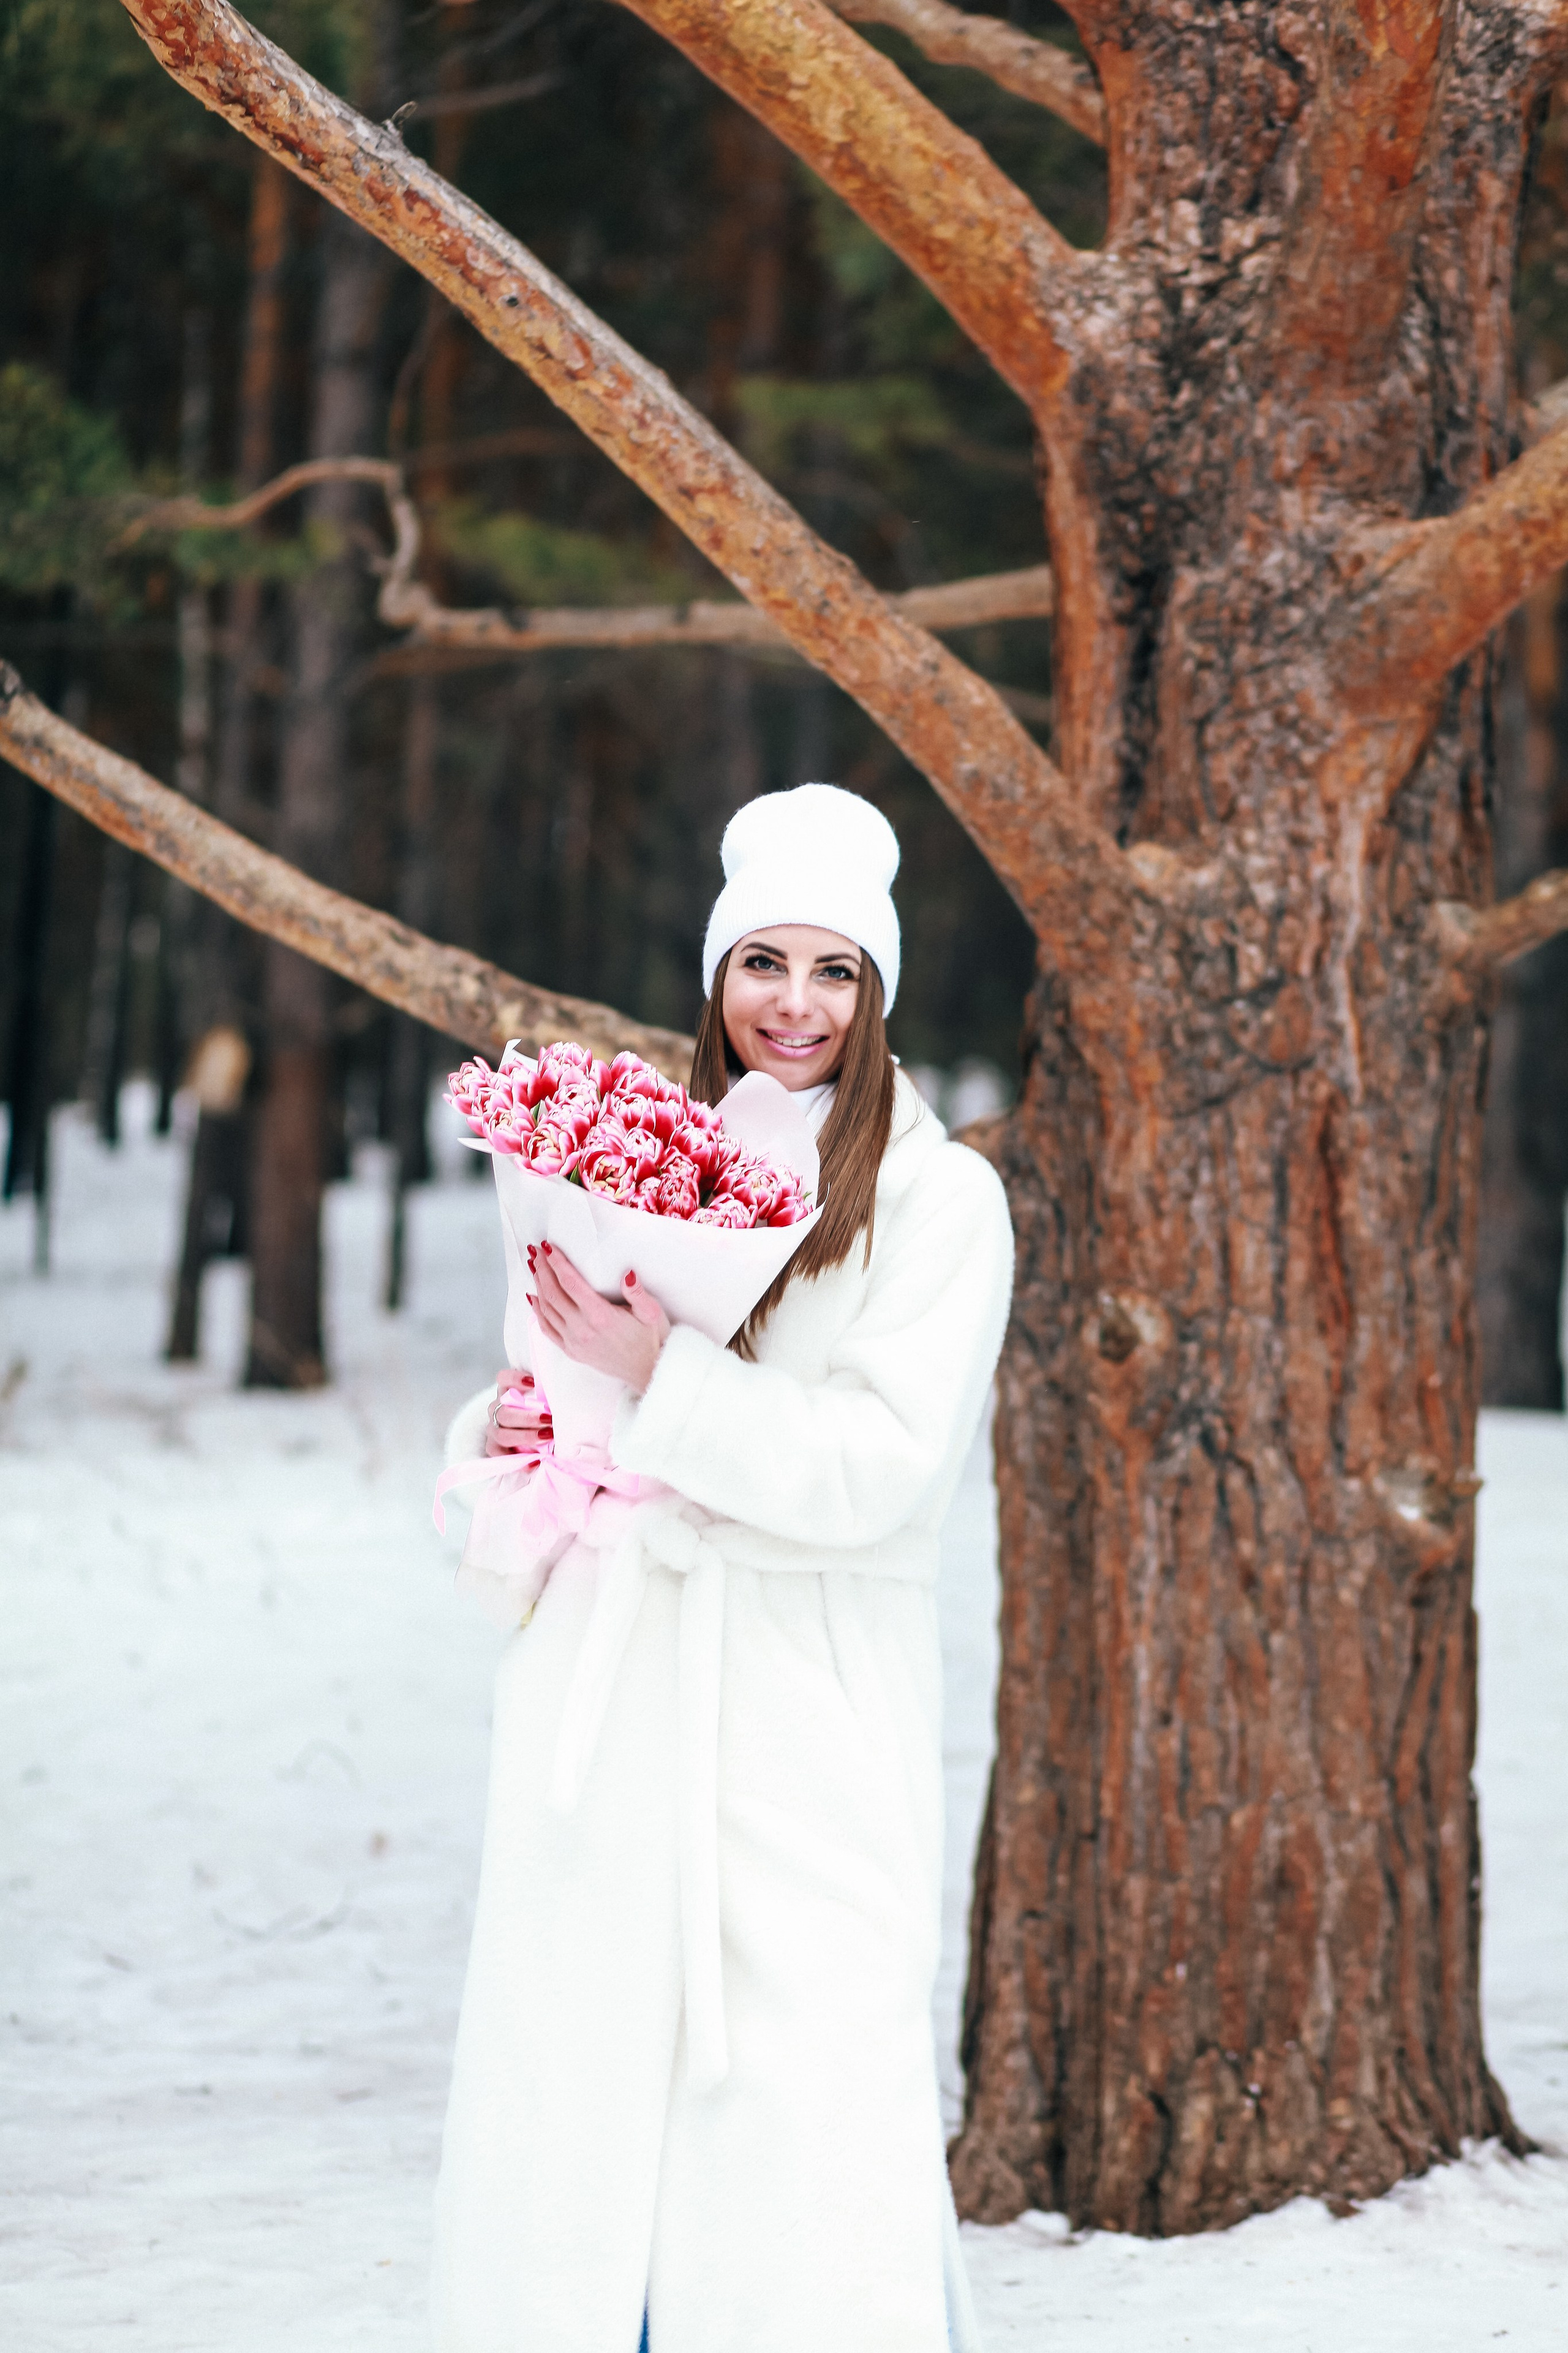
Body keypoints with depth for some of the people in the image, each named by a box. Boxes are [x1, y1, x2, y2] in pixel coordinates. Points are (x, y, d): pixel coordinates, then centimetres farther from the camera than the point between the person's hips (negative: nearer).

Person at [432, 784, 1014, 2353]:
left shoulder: (935, 1199, 0)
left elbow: (877, 1471, -10)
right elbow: (544, 1405, 20)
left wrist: (662, 1373, -15)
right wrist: (507, 1436, -2)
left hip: (803, 1711, -4)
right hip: (608, 1702, 4)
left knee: (791, 2093, -10)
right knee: (574, 2078, 2)